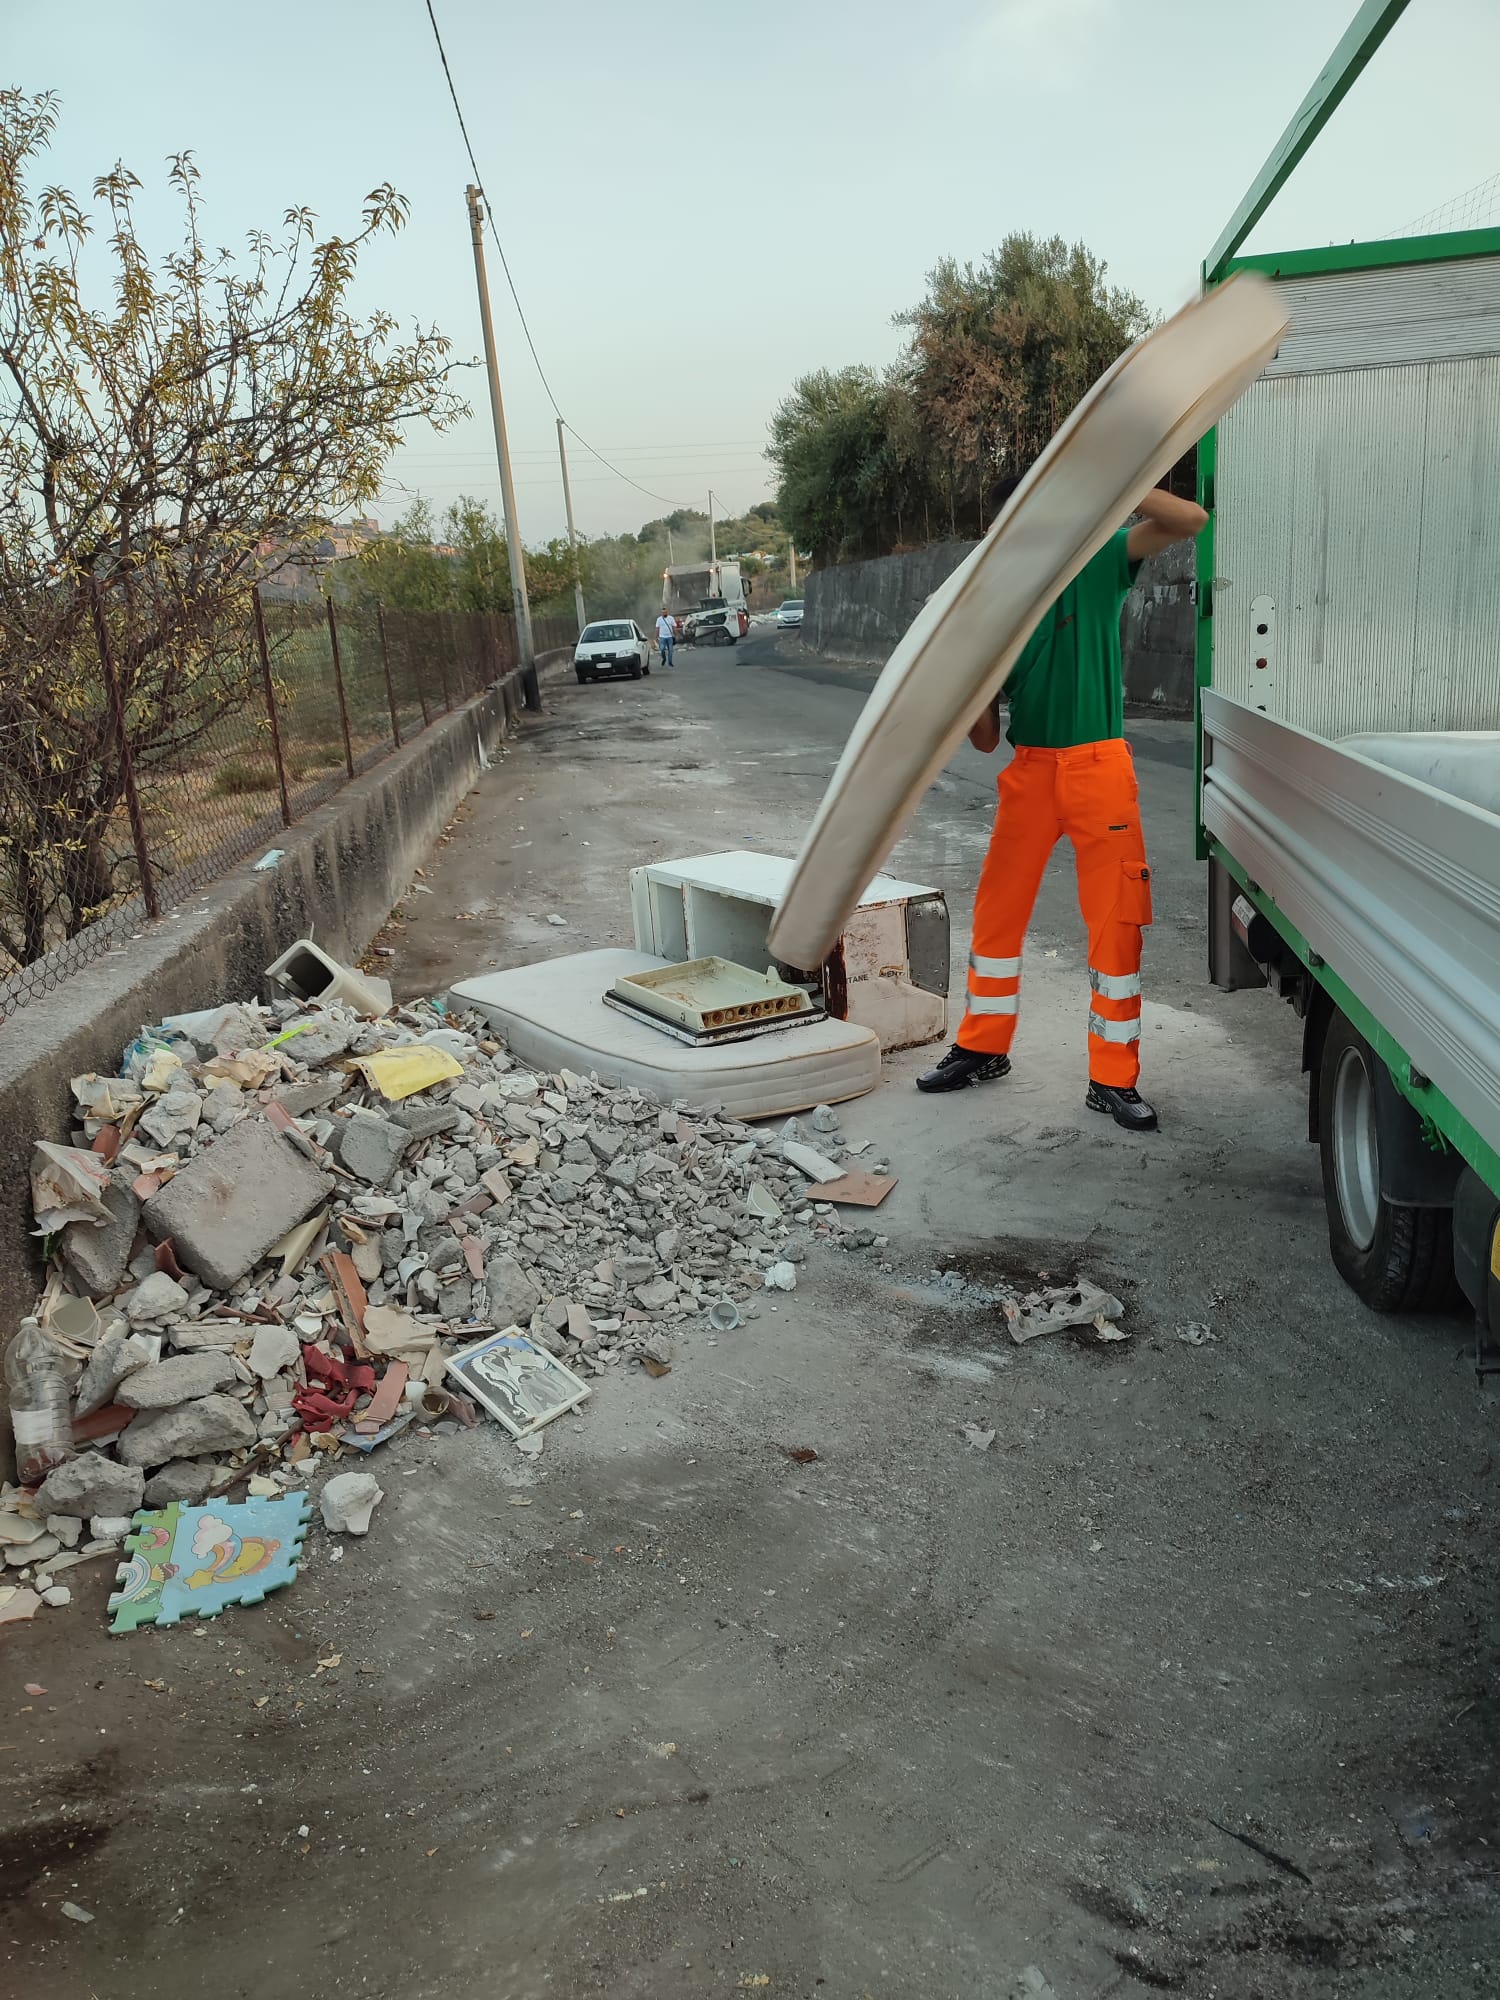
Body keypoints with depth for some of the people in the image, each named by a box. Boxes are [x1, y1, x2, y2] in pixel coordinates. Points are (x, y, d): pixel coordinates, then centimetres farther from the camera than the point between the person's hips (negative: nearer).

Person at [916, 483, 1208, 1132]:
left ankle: (1113, 1080, 5)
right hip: (1029, 768, 3)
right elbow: (985, 736, 4)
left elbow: (1190, 520, -12)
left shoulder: (1099, 563, 0)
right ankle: (984, 1048, 25)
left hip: (1099, 767, -2)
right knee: (997, 909, 7)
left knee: (1116, 921, -2)